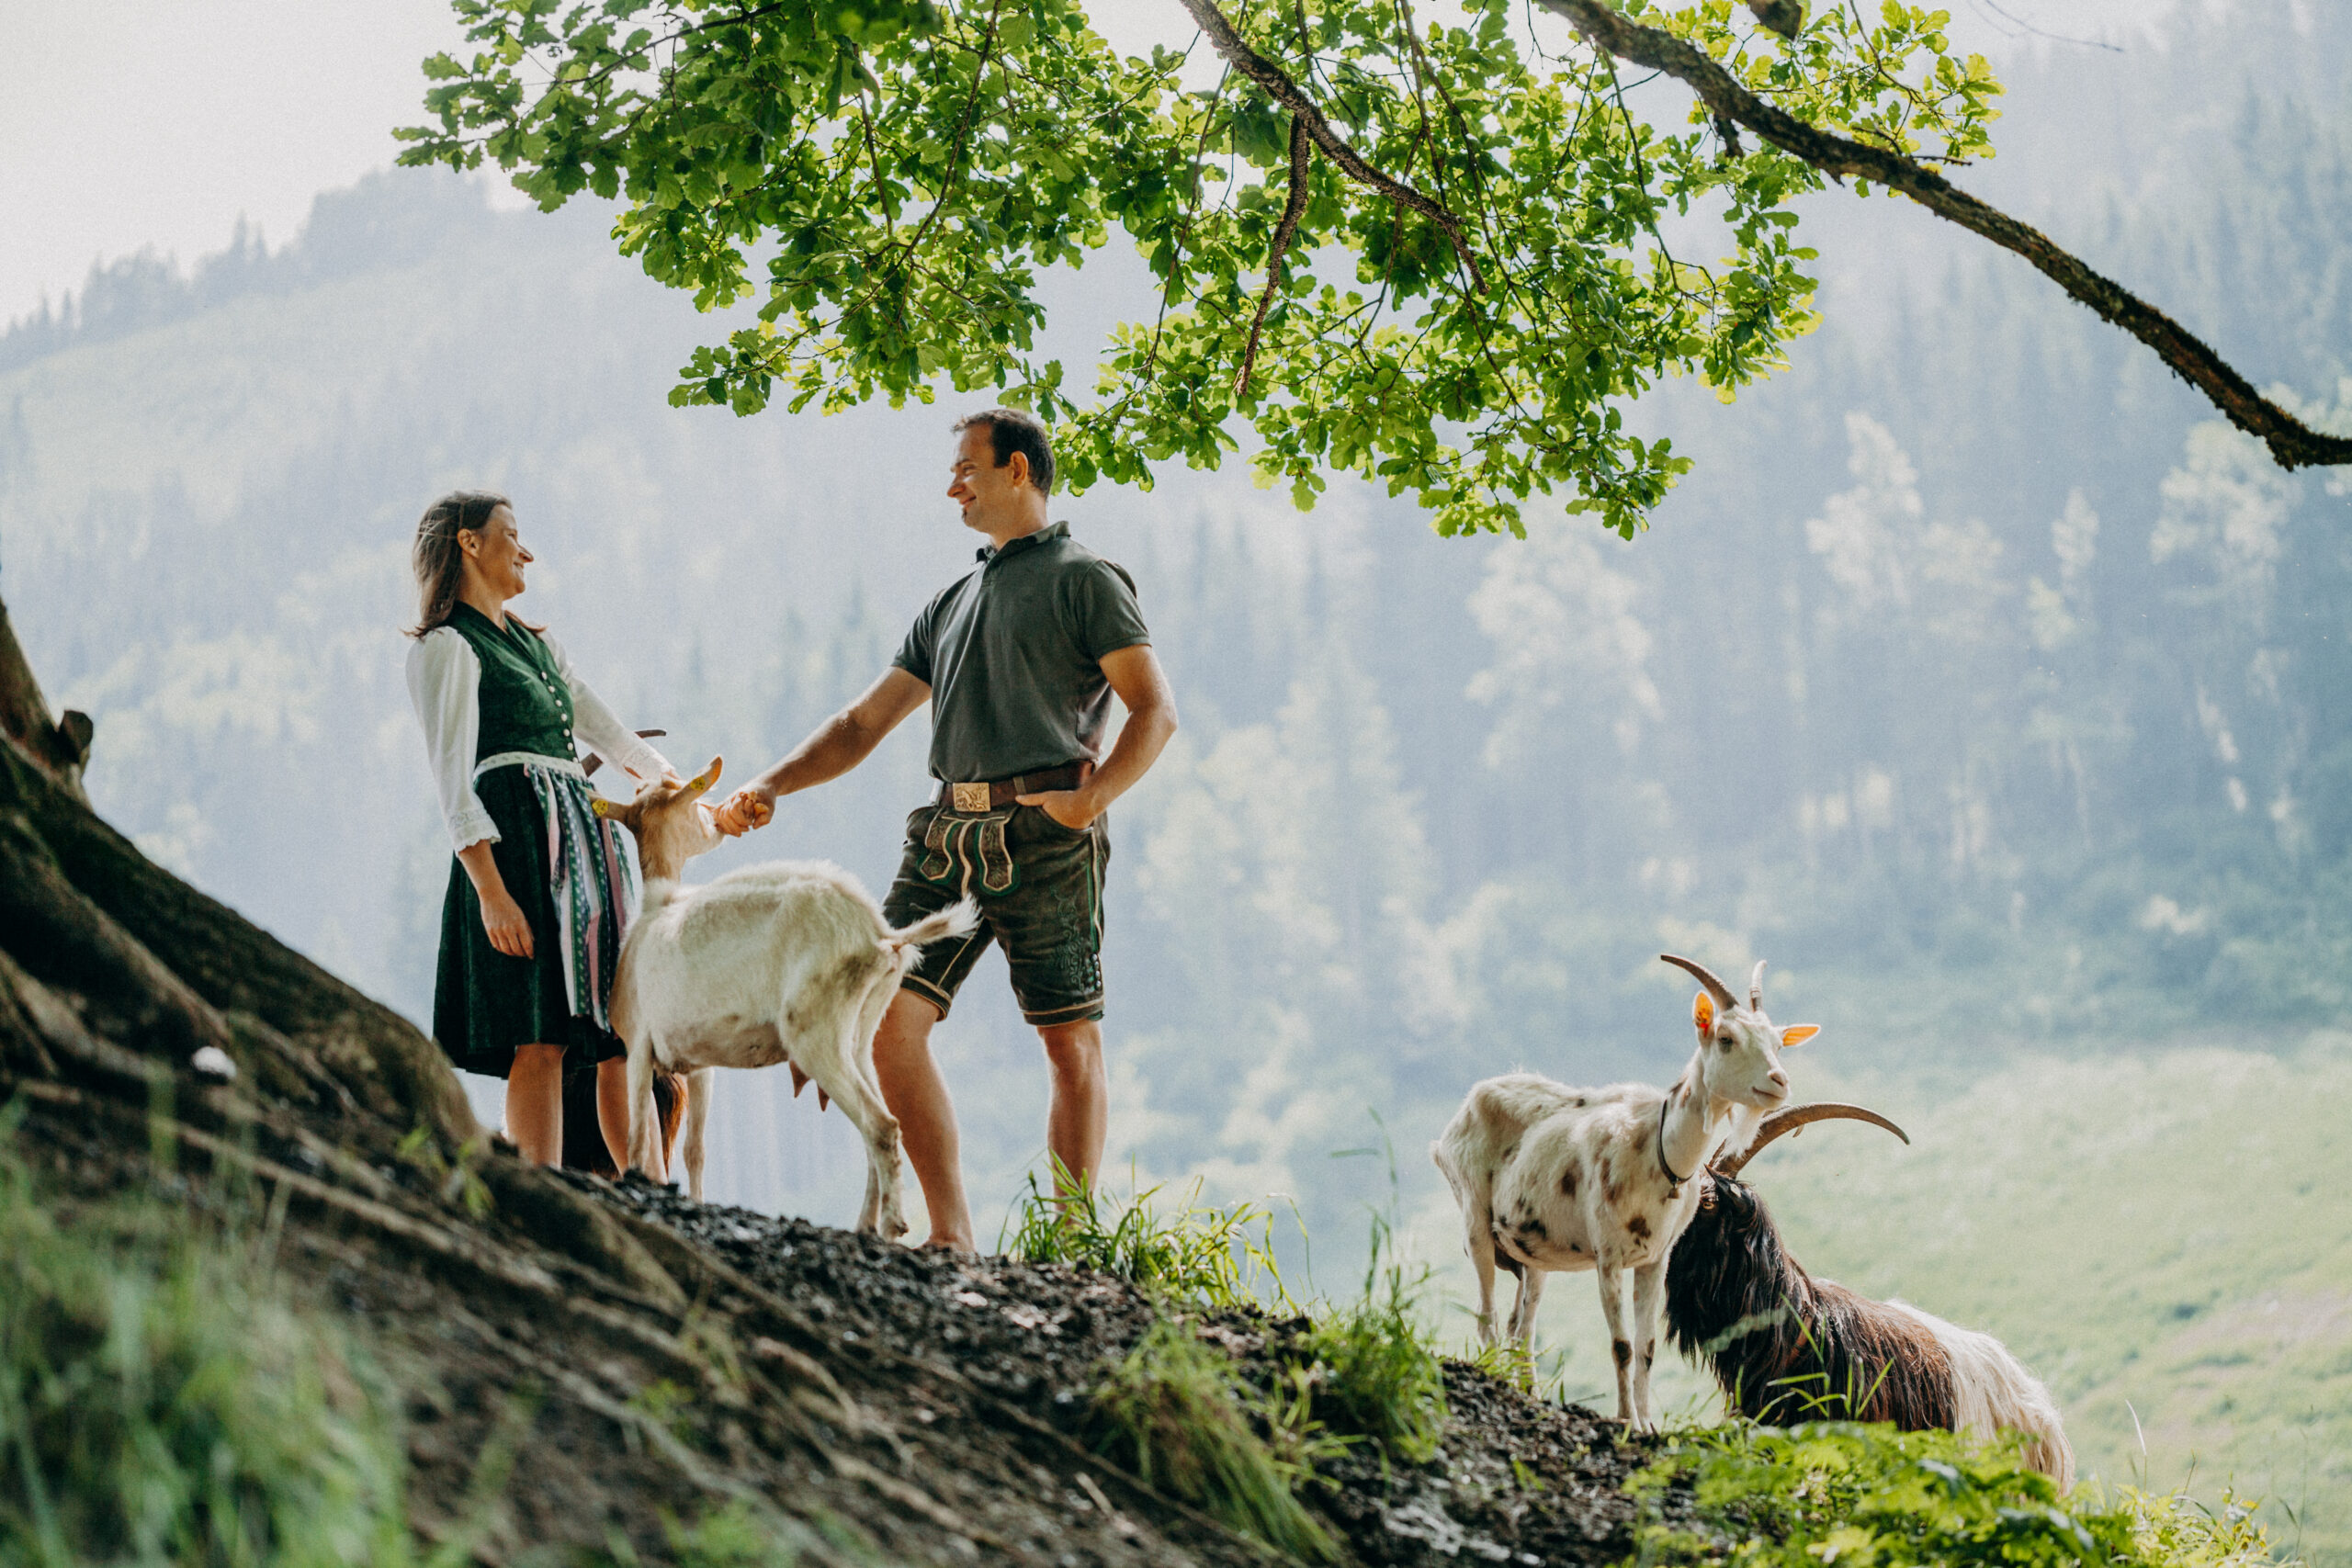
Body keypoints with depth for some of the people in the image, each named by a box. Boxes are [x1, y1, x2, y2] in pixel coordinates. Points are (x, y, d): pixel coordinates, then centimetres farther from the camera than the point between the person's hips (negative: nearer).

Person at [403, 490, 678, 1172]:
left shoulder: (537, 643, 26)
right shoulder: (447, 647, 1)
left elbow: (609, 732, 30)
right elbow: (453, 778, -9)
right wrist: (491, 889, -19)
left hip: (585, 835, 8)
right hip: (518, 837, -8)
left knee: (625, 1037, 2)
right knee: (541, 1041, -15)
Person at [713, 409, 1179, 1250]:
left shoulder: (1085, 579, 4)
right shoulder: (951, 602, 24)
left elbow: (1156, 709, -4)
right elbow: (864, 722, 23)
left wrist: (1096, 795, -19)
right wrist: (767, 788, 10)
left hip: (1044, 834, -6)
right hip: (949, 833, 6)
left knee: (1070, 1041, -3)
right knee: (891, 1018, -5)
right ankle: (952, 1237, -2)